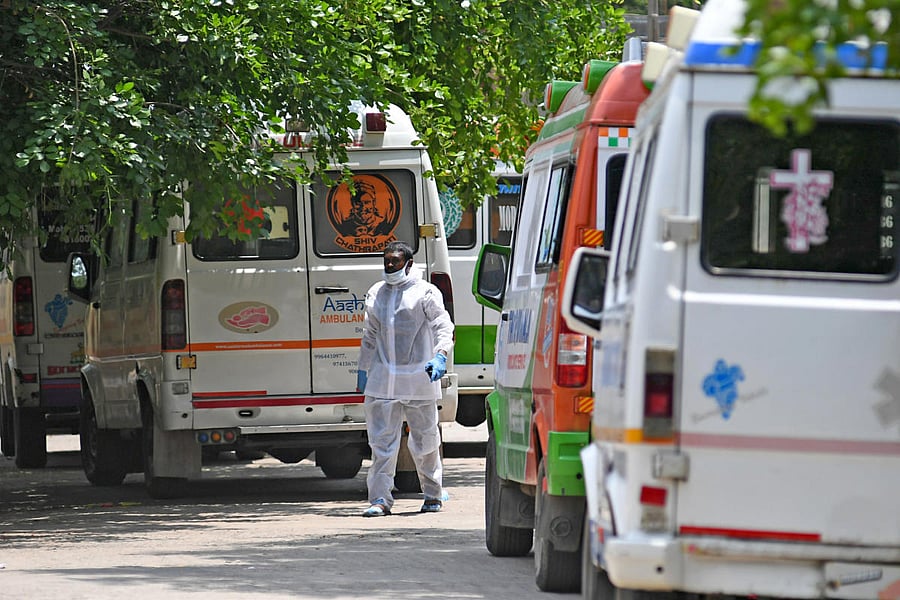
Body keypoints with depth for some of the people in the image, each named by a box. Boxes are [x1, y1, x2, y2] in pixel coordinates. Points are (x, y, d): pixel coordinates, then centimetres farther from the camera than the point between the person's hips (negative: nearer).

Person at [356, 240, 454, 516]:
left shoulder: (425, 293, -1)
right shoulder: (376, 294, 14)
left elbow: (443, 326, -8)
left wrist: (440, 356, -24)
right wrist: (363, 370, 22)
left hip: (418, 379, -4)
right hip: (383, 379, 4)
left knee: (425, 442, 6)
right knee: (382, 441, -3)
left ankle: (432, 495, 21)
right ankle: (380, 499, -2)